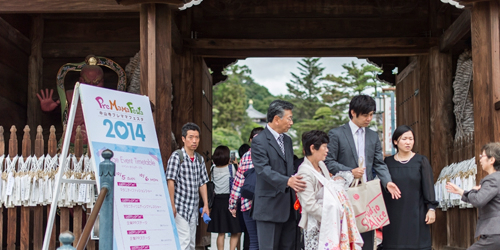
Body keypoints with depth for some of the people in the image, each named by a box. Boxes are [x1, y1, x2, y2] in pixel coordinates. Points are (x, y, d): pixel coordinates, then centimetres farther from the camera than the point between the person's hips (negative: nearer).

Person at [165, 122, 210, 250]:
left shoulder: (200, 159, 12)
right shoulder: (176, 156, -8)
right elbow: (170, 181, -12)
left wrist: (206, 205, 10)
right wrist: (172, 205, -16)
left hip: (193, 209, 7)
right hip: (179, 208, -6)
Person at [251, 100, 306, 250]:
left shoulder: (287, 140, 17)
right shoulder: (259, 141, -10)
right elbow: (264, 170, -22)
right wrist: (287, 181, -35)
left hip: (289, 206, 8)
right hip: (269, 208, -8)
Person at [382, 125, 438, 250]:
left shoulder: (421, 161, 2)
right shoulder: (387, 162, 6)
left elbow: (428, 186, -2)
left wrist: (431, 208, -9)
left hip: (415, 214, -1)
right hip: (394, 215, 1)